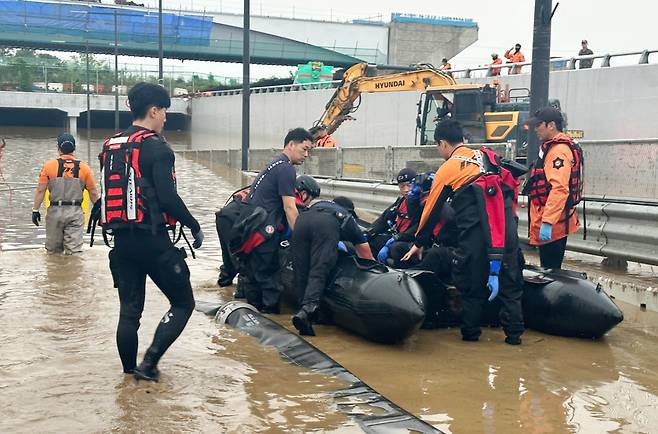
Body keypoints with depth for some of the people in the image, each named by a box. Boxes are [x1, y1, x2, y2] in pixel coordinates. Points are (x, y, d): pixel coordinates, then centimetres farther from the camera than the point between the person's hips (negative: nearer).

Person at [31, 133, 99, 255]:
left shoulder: (49, 166, -3)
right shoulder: (84, 168, -1)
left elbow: (40, 190, -4)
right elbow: (93, 193, 3)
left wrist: (35, 210, 3)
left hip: (55, 211, 0)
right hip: (76, 212, 0)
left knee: (53, 251, 14)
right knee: (74, 252, 0)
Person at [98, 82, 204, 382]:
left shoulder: (110, 147, 12)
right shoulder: (156, 147, -12)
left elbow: (108, 194, 15)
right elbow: (168, 198, -18)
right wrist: (195, 227, -6)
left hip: (121, 241, 7)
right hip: (153, 241, -7)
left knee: (129, 310, 14)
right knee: (183, 303, 5)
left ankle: (130, 371, 19)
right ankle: (149, 363, -4)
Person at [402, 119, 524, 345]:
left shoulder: (447, 169, 9)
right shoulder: (487, 156, 20)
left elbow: (432, 210, 16)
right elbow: (510, 187, 17)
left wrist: (419, 243, 26)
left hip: (475, 232, -4)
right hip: (507, 228, 4)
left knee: (472, 283, 11)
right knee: (509, 281, 11)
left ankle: (470, 331, 19)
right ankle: (514, 332, 12)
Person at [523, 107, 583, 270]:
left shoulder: (558, 151, -17)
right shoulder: (553, 147, 17)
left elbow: (559, 189, -27)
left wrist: (547, 222, -31)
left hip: (552, 225, -11)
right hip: (554, 222, 11)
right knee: (551, 270, 17)